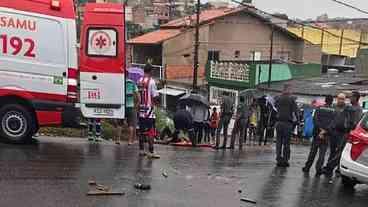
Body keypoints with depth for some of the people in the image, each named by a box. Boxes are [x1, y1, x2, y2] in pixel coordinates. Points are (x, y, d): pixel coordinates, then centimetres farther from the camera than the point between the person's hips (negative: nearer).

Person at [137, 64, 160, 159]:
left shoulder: (140, 81, 7)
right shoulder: (151, 81, -13)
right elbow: (155, 96, -14)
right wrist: (156, 101, 5)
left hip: (141, 109, 7)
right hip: (149, 110, -7)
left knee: (142, 130, 14)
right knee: (151, 132, -3)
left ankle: (141, 150, 22)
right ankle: (151, 152, -4)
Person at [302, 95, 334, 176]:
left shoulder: (319, 109, 2)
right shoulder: (334, 111, 0)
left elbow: (315, 120, -8)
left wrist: (321, 129, -10)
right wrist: (324, 131, -13)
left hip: (317, 134, 1)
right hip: (326, 136, -1)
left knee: (313, 152, 11)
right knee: (322, 154, 5)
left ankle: (307, 167, 16)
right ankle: (318, 169, 0)